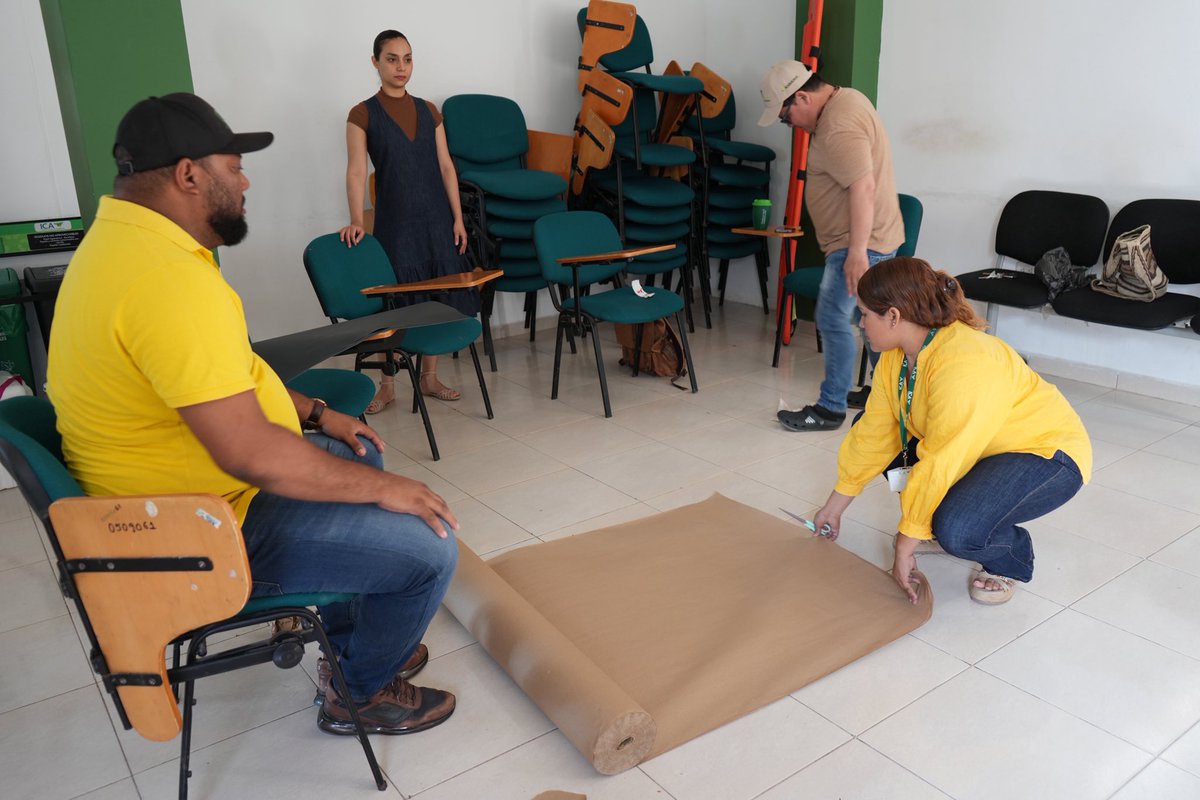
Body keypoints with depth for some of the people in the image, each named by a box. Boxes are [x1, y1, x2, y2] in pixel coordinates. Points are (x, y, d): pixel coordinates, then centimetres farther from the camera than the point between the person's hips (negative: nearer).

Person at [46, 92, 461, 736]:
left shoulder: (122, 240, 6)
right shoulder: (167, 278, -29)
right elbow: (250, 453, -32)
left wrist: (313, 413, 11)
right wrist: (383, 489, -20)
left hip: (166, 495, 11)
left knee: (360, 461, 25)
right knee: (427, 549, -11)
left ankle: (350, 637, 35)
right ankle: (362, 693, 17)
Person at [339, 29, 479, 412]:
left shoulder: (428, 111, 10)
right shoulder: (363, 114, -2)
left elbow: (446, 167, 8)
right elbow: (357, 171, -11)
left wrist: (458, 218, 1)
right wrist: (356, 219, -24)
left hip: (436, 217, 4)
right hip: (395, 219, -4)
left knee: (438, 298, 6)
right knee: (396, 301, 0)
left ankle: (430, 377, 19)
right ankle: (387, 385, 12)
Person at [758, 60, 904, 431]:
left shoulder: (840, 128, -23)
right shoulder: (845, 97, 12)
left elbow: (863, 187, -30)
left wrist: (857, 251, -30)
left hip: (860, 243, -11)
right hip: (875, 237, 11)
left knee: (834, 320, -7)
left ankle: (830, 409, 1)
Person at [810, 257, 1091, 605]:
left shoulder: (962, 363, -34)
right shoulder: (896, 356, -7)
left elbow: (939, 465, -33)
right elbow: (873, 434, -1)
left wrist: (905, 547, -26)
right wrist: (834, 506, 3)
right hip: (984, 449, 9)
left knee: (957, 530, -35)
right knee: (865, 427, 1)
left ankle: (1012, 561, 1)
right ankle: (931, 526, 12)